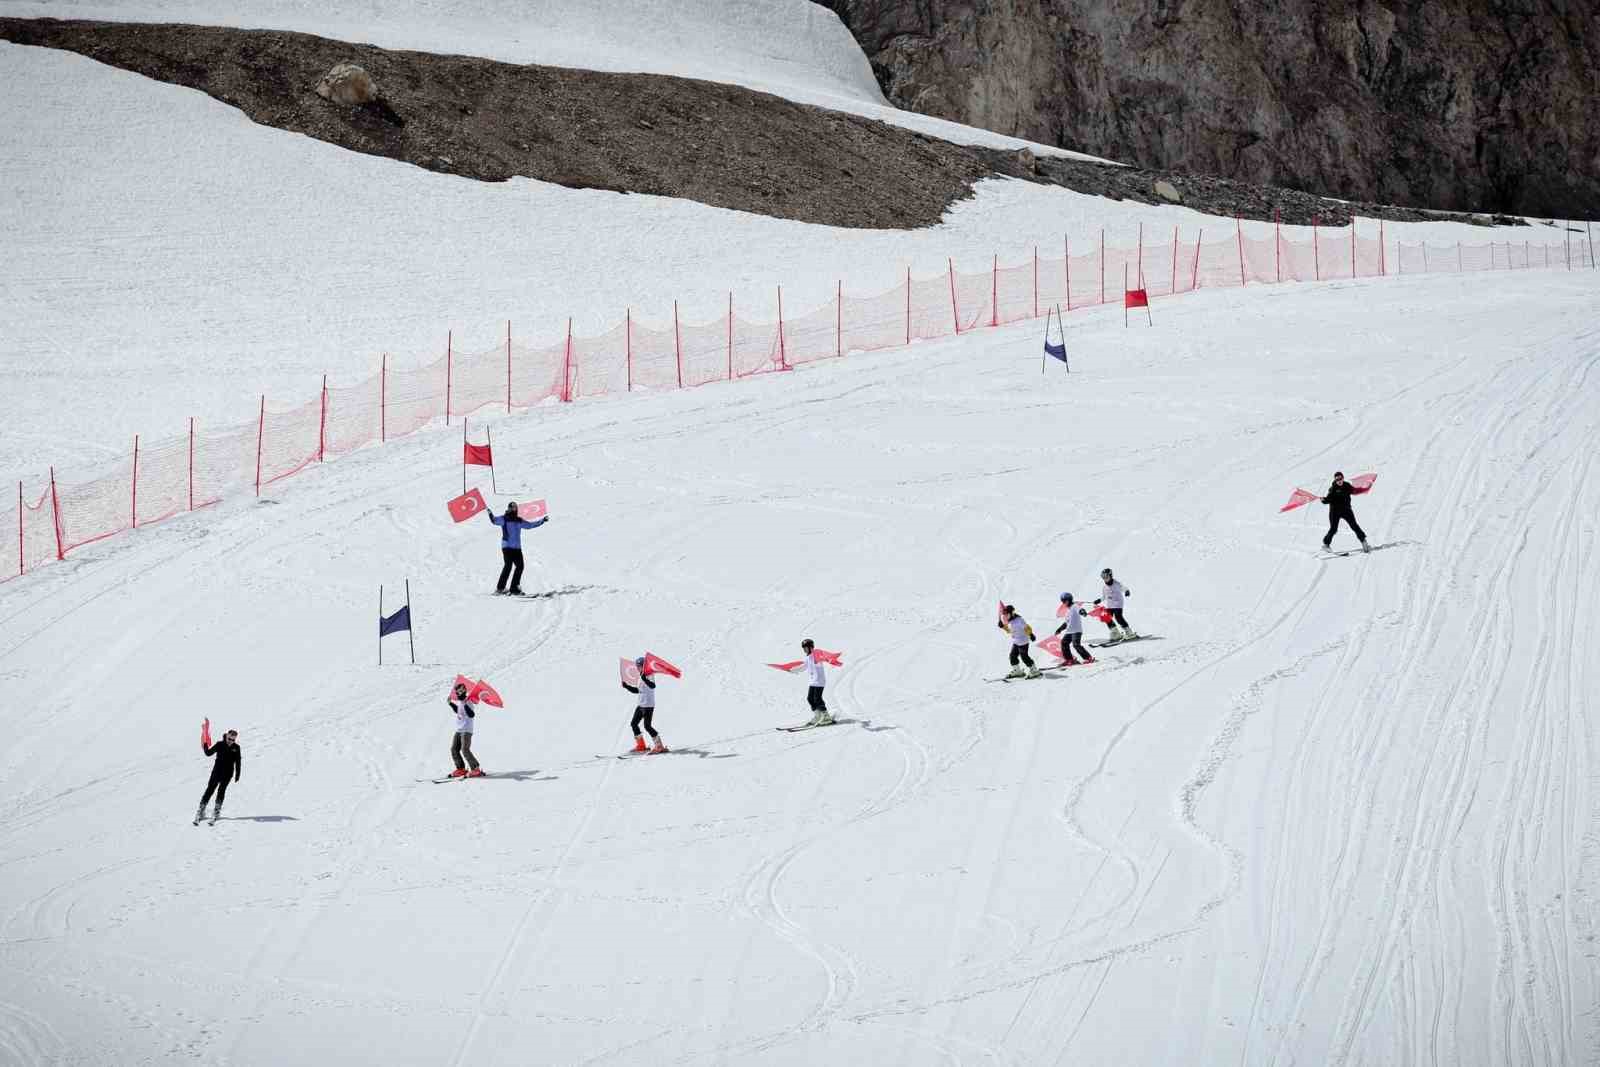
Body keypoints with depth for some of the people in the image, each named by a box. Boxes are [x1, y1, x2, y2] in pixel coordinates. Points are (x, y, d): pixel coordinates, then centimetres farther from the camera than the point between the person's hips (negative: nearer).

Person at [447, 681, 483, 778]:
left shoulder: (468, 702, -15)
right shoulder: (458, 702, 11)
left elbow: (472, 715, -27)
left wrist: (465, 705, -37)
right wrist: (450, 703, 24)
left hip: (466, 730, -9)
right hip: (458, 730, 9)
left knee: (465, 750, -16)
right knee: (454, 749, 7)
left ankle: (476, 769, -11)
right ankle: (461, 769, 17)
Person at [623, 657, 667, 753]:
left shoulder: (649, 676, -13)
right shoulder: (641, 677, 14)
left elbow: (653, 686, -32)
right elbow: (637, 690, 24)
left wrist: (644, 678, -43)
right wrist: (626, 686, 16)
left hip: (648, 705, -10)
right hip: (641, 705, 10)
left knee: (647, 726, -12)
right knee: (634, 724, 11)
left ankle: (659, 746, -5)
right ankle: (640, 745, 21)